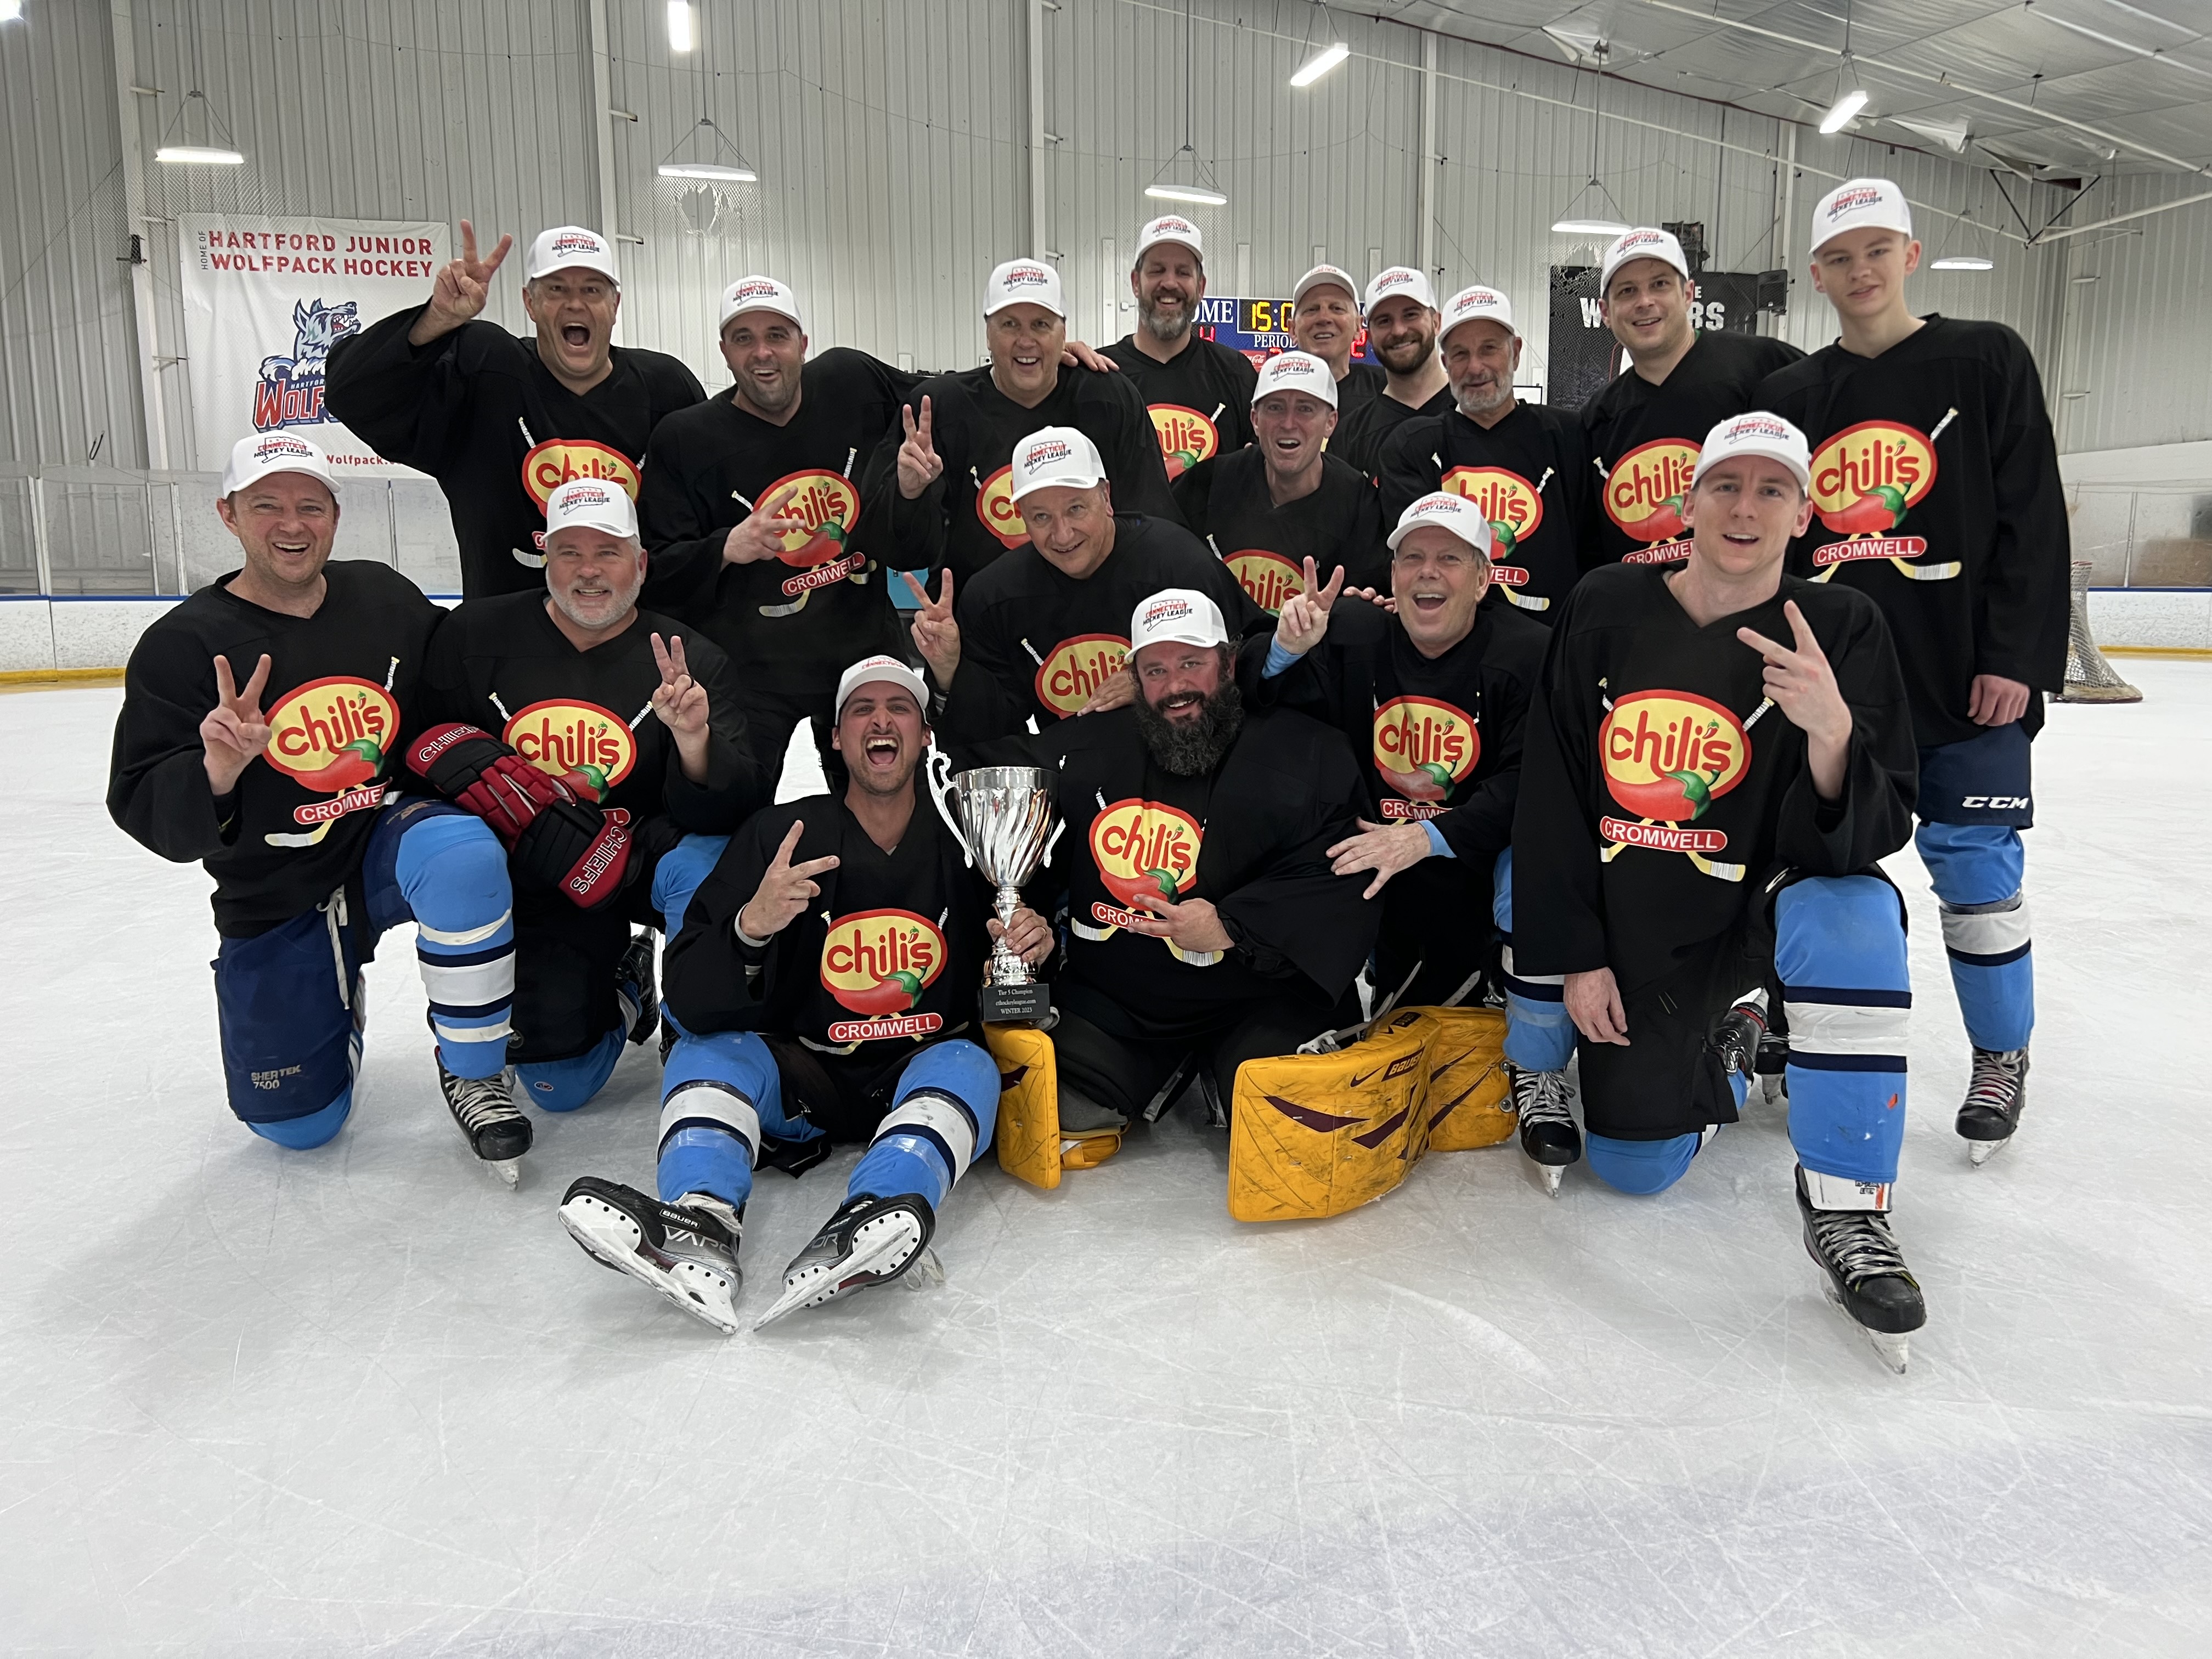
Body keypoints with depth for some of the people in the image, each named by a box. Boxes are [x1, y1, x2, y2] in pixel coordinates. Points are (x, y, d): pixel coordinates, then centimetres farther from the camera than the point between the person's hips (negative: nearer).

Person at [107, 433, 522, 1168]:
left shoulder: (385, 597, -2)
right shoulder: (181, 646, -10)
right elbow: (145, 813, -15)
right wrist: (216, 769, -35)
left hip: (392, 844, 0)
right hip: (275, 906, 0)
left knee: (463, 852, -37)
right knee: (297, 1122, 2)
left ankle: (474, 1074, -18)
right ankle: (338, 995, 37)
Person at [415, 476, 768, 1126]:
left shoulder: (690, 660, -9)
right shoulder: (477, 634, -4)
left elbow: (732, 811, -18)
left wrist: (694, 739, -36)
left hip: (639, 863, -1)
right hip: (533, 884, 1)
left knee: (705, 864, -36)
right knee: (559, 1089, -6)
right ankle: (620, 989, 28)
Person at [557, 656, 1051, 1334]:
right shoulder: (781, 834, -5)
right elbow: (690, 1001, -12)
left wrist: (1035, 948, -16)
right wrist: (750, 927, -33)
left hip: (926, 1068, 0)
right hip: (803, 1074, 1)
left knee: (968, 1068, -31)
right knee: (706, 1051, -24)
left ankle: (862, 1229, -59)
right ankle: (698, 1230, -51)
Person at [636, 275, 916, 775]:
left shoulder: (851, 380, 1)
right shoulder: (682, 439, -7)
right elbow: (656, 574, -9)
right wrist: (726, 548, -25)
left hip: (865, 649, 3)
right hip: (749, 671, -3)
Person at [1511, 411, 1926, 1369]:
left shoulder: (1841, 630, -10)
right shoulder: (1605, 610, -6)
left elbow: (1871, 835, -16)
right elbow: (1551, 794, -1)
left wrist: (1832, 731, -37)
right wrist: (1576, 956, -3)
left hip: (1766, 906, -2)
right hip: (1633, 929, 2)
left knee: (1856, 921, -37)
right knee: (1634, 1167, 2)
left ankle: (1845, 1213, -19)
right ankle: (1726, 1041, 34)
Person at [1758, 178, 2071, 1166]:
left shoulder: (1986, 362, 1)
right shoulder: (1792, 396, 10)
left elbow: (2034, 521, -3)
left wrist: (2015, 660, -10)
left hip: (1964, 678, -3)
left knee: (1974, 866, 0)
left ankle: (2000, 1058, 19)